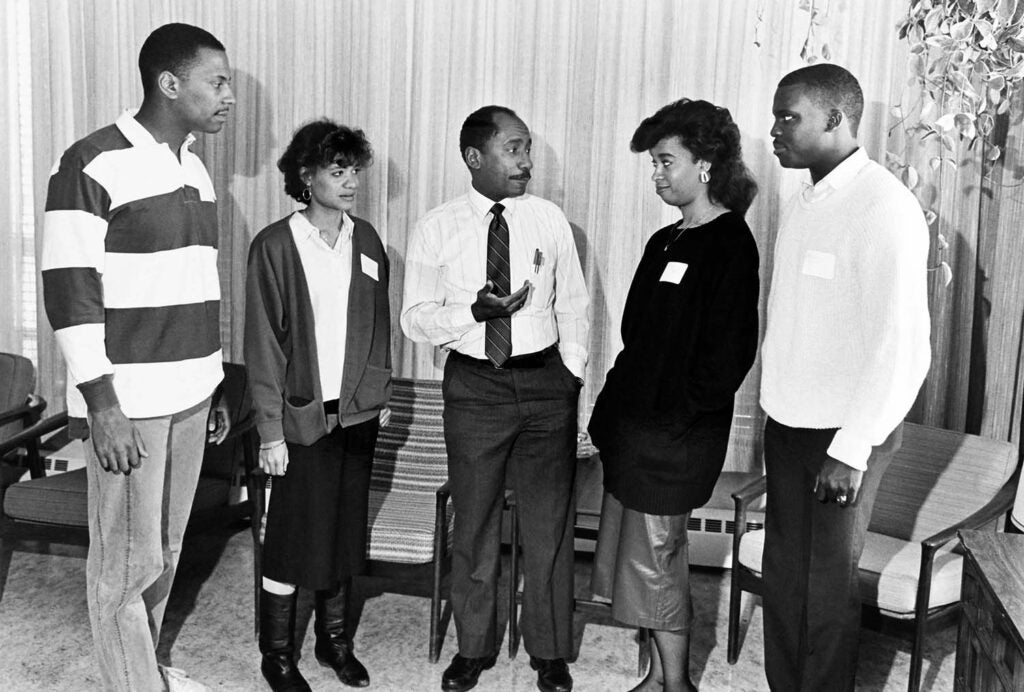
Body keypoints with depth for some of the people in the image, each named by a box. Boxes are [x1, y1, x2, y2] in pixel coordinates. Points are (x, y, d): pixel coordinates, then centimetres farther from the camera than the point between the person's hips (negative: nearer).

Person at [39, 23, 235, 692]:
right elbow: (69, 291, -15)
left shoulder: (194, 168, 12)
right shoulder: (95, 163, -12)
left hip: (189, 397, 7)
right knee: (128, 561, 3)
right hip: (128, 402, -7)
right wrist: (102, 404, -17)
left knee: (166, 550, 17)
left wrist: (215, 386, 17)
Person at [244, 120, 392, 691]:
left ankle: (335, 639, 30)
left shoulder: (366, 240, 6)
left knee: (347, 529, 13)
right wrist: (271, 430, -11)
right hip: (303, 415, -4)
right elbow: (263, 343, -9)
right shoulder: (276, 245, -9)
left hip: (358, 412, 5)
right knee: (291, 536, 3)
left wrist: (381, 395, 11)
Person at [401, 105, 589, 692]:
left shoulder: (549, 219, 1)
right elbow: (415, 318, -4)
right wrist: (475, 311, -20)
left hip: (546, 383, 1)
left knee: (550, 523, 9)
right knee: (474, 524, 11)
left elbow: (573, 305, 7)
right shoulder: (437, 229, -3)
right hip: (474, 386, -1)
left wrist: (572, 375, 1)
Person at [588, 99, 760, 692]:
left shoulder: (730, 244, -12)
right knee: (656, 557, 15)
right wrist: (614, 409, 10)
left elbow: (730, 350, -18)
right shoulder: (667, 241, 14)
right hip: (633, 429, 8)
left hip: (674, 436, -8)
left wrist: (677, 415, -16)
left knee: (653, 560, 1)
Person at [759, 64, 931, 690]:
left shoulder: (884, 207, -15)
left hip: (844, 433, -7)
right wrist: (775, 406, 6)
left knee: (828, 586, 5)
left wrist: (850, 450, -19)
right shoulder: (804, 205, 8)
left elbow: (903, 345, -19)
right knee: (782, 575, 14)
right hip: (787, 425, 7)